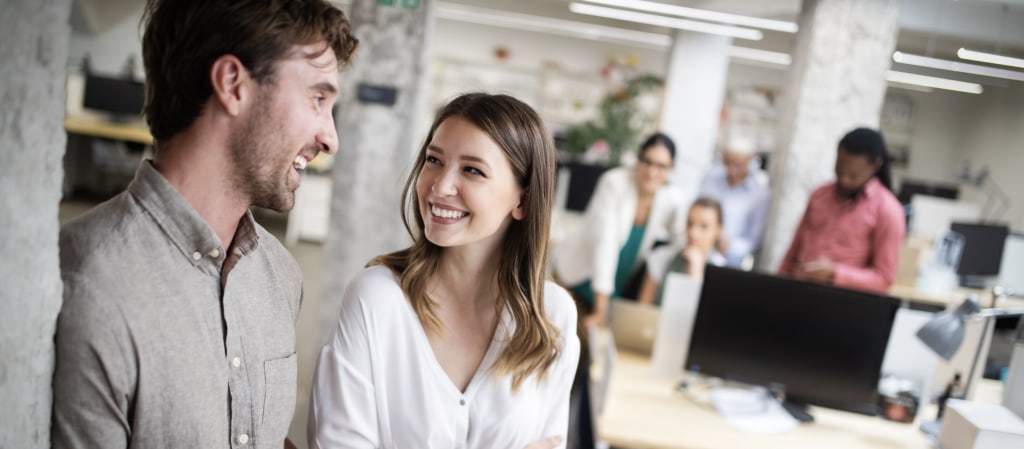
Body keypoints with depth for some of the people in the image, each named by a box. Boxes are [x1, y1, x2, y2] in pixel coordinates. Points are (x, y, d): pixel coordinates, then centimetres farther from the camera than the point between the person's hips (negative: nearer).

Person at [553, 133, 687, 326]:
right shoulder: (614, 183, -25)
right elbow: (604, 241, -30)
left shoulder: (674, 200, -13)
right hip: (579, 276, -3)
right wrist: (600, 309, -34)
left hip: (621, 288, 3)